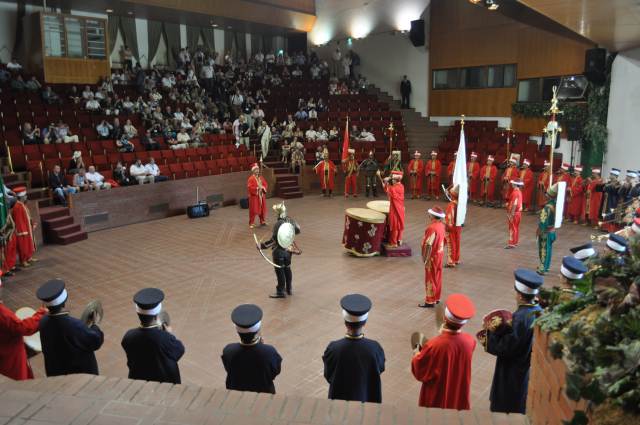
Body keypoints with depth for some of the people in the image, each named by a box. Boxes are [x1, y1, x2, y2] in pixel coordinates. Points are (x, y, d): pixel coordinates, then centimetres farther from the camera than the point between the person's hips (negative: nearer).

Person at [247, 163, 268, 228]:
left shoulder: (261, 177, 9)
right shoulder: (251, 179, -11)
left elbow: (265, 184, 10)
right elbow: (249, 187, -19)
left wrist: (263, 187, -10)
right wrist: (257, 188, -23)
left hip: (261, 196, 6)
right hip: (254, 196, -6)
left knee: (262, 209, 12)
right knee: (253, 210, -4)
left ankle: (262, 222, 27)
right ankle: (251, 224, 3)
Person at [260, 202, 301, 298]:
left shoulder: (278, 224, -26)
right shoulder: (291, 221, -6)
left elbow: (274, 240, -26)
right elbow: (298, 231, 9)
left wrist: (263, 245, -19)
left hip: (279, 251, -7)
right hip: (288, 250, 7)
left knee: (280, 271, 7)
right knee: (287, 269, 23)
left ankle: (281, 292, 19)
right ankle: (289, 289, 35)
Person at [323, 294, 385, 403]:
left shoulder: (334, 349, -28)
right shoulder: (374, 348, -26)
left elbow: (328, 375, -10)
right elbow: (380, 369, -4)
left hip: (340, 398, 0)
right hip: (367, 399, 0)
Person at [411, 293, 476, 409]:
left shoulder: (434, 345, -32)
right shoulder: (470, 341, -18)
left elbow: (418, 371, -15)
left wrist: (417, 355, 3)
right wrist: (445, 335, 9)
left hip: (436, 401, -4)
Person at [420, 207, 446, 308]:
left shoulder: (432, 228, -26)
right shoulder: (441, 225, 2)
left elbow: (429, 245, -26)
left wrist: (426, 259, -21)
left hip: (433, 256, -9)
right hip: (440, 254, 9)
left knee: (430, 279, 2)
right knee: (437, 277, 18)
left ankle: (430, 301, 10)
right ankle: (436, 298, 30)